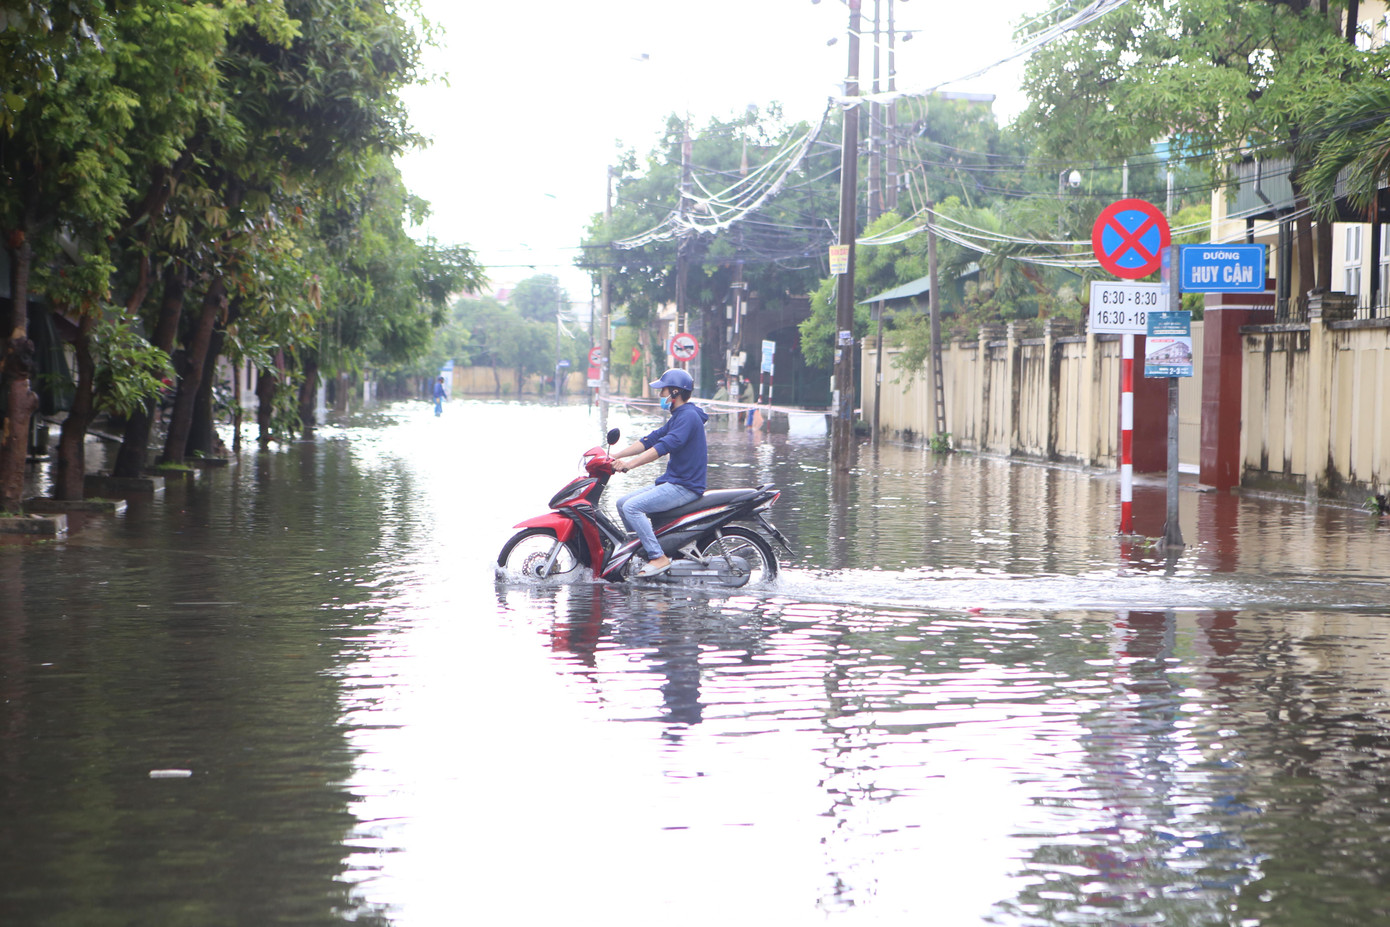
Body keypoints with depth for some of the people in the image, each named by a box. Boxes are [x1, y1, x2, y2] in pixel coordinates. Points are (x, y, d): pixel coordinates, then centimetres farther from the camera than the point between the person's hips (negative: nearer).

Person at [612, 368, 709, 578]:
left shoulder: (688, 416, -16)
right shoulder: (677, 417, 18)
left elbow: (666, 444, -28)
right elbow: (651, 440, 17)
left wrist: (630, 463, -33)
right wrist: (615, 456, 9)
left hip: (685, 487, -11)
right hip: (672, 482, 11)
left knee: (631, 507, -22)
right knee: (622, 503, 12)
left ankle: (659, 558, -24)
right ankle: (644, 551, 14)